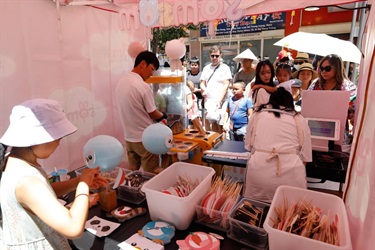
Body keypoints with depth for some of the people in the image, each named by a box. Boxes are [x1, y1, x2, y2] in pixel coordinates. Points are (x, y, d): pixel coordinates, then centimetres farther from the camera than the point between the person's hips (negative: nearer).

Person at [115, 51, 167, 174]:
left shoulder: (121, 82, 3)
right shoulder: (143, 86, -21)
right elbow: (153, 114, -11)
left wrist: (158, 116, 13)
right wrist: (163, 115, 10)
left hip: (129, 137, 8)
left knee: (132, 172, 20)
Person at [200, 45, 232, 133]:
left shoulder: (225, 68, 0)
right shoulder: (206, 68, 15)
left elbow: (226, 85, -7)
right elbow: (202, 83, 17)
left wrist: (219, 101, -15)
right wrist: (204, 89, -7)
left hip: (219, 102, -4)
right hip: (208, 100, 4)